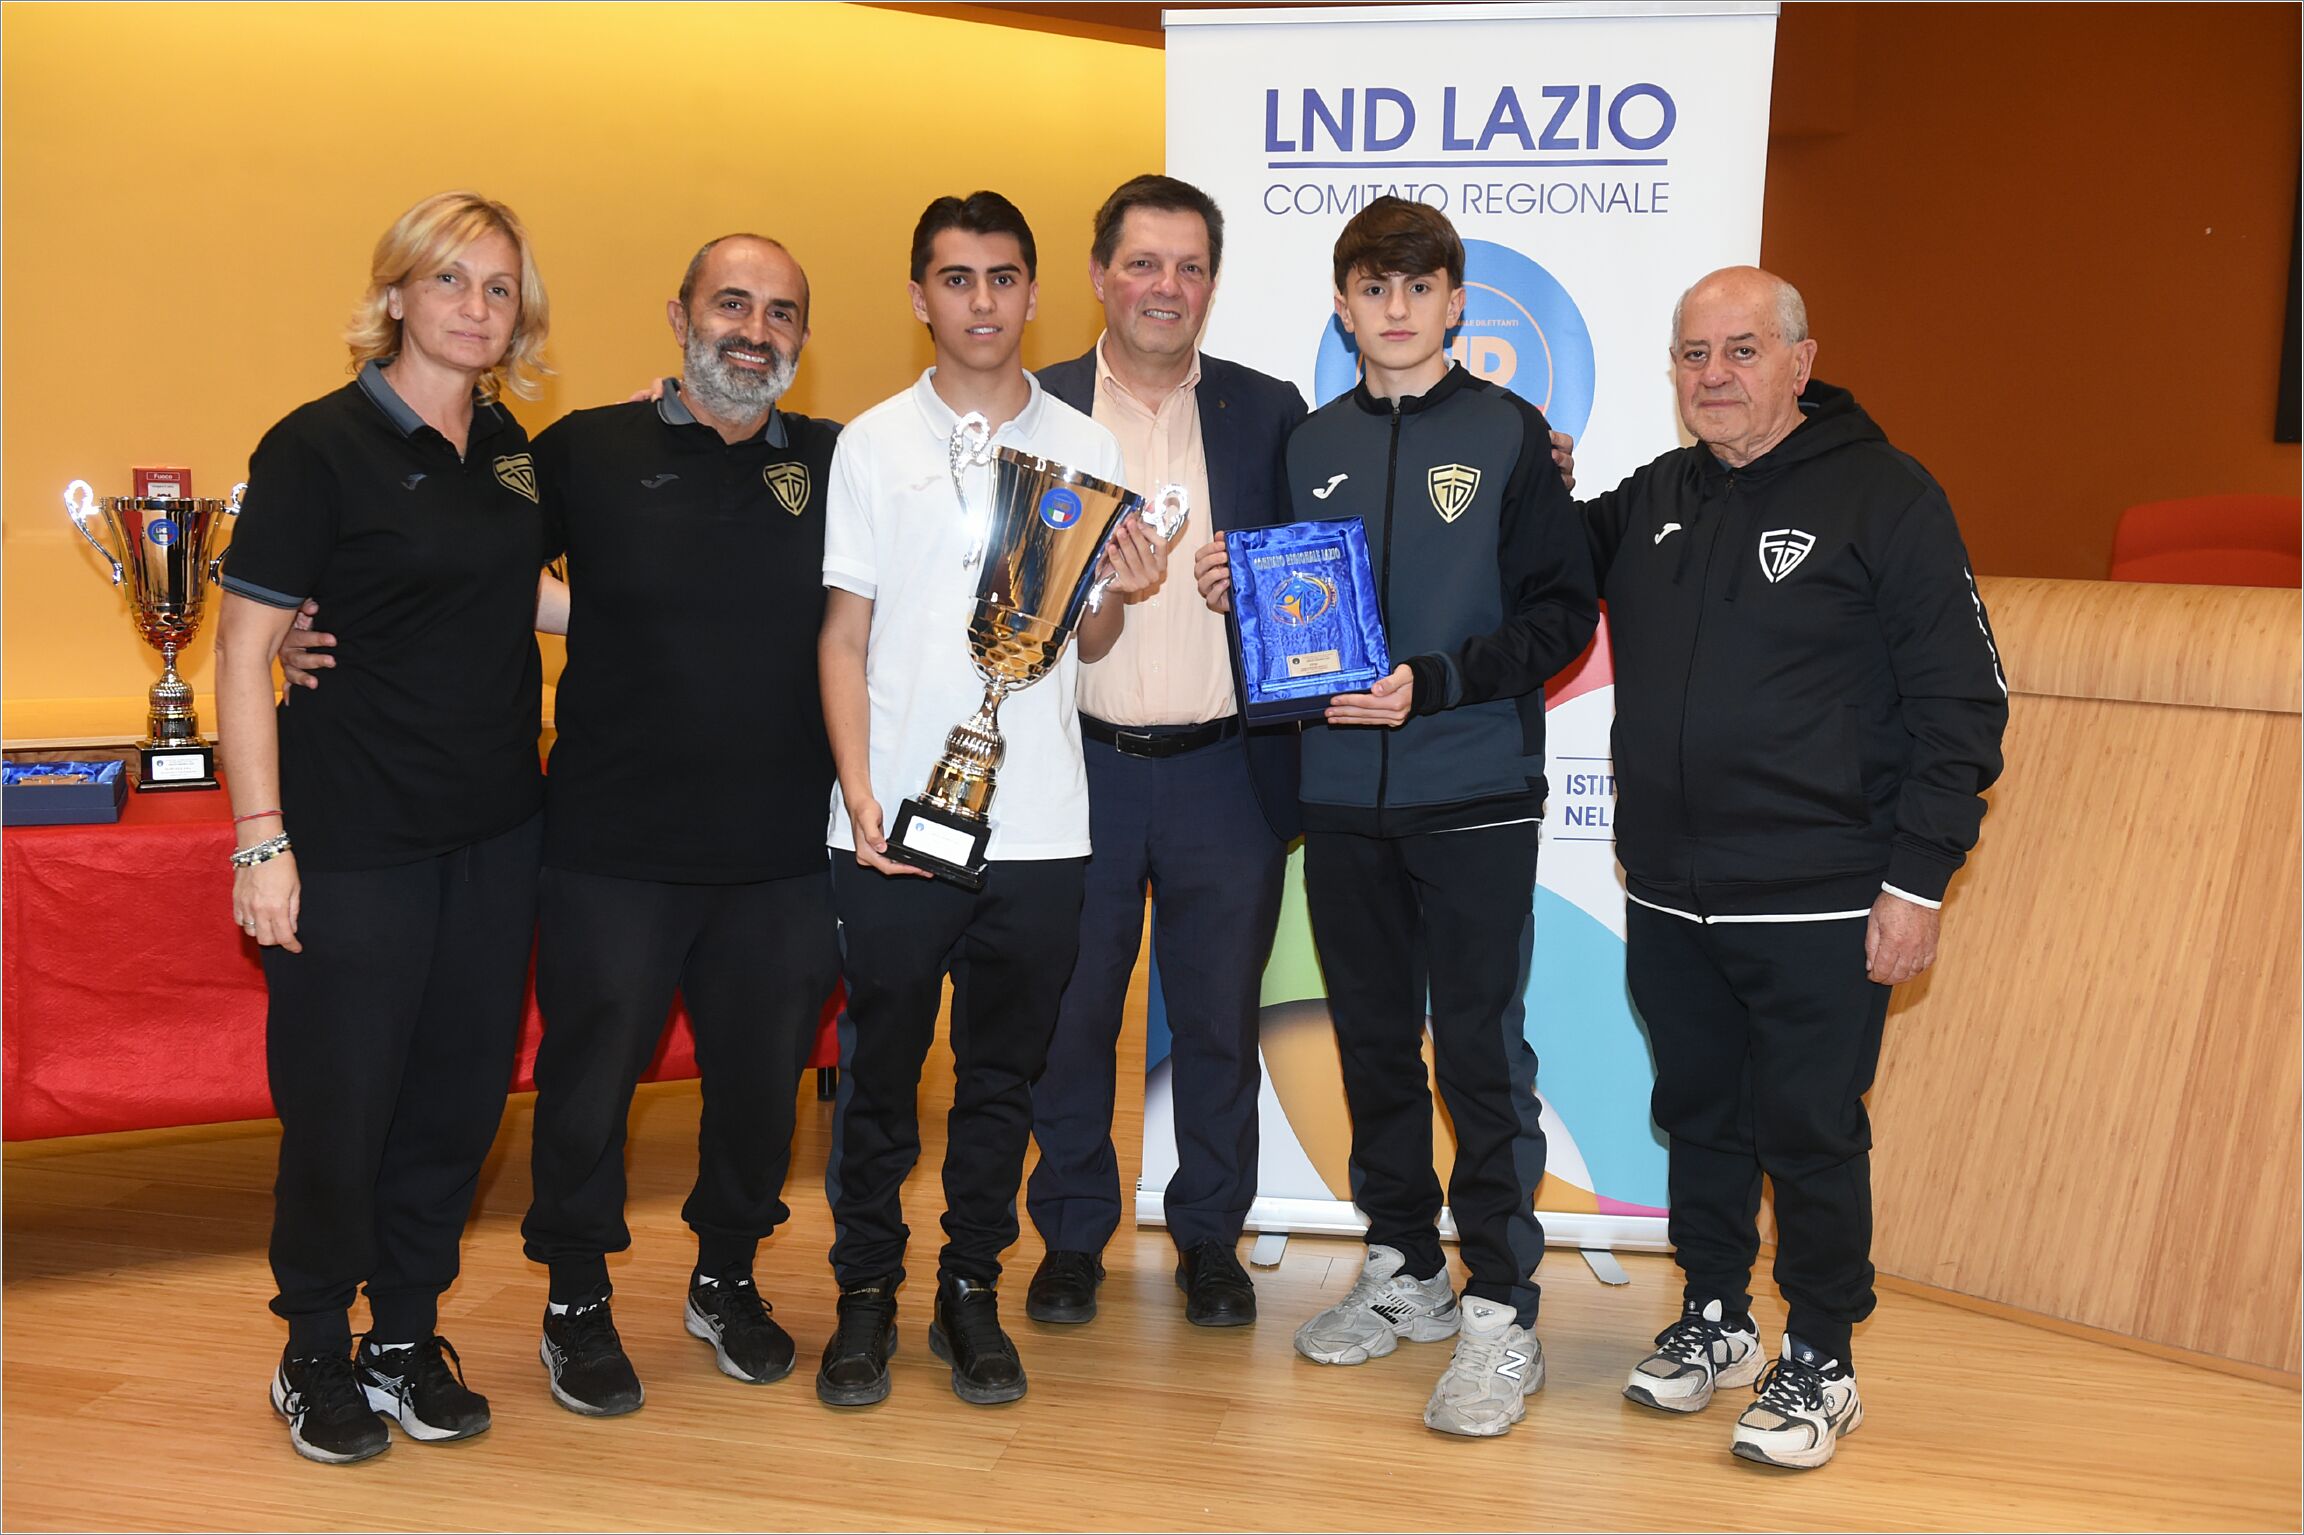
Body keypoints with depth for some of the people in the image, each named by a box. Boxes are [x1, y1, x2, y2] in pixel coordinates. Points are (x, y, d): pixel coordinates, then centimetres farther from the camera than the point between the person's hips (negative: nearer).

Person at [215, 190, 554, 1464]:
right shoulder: (319, 445, -10)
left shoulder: (508, 443, 8)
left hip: (495, 832, 6)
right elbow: (244, 648, -12)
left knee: (460, 1092, 11)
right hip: (356, 842, -6)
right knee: (340, 1104, 4)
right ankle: (315, 1352, 24)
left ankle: (407, 1335, 28)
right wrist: (261, 838, -17)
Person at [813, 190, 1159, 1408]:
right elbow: (845, 637, 3)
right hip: (895, 821, -1)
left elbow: (1088, 645, 10)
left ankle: (971, 1288, 23)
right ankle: (866, 1294, 21)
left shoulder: (1083, 447, 7)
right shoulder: (875, 443, 3)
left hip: (1038, 823, 2)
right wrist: (861, 794, -8)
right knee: (879, 1068, 7)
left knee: (1003, 1070, 10)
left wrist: (1123, 597, -13)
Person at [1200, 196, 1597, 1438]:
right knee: (1373, 1042, 12)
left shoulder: (1509, 432, -1)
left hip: (1474, 796, -4)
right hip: (1342, 798, 5)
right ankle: (1403, 1272, 27)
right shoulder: (1311, 446, 12)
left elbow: (1563, 612, -5)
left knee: (1481, 1050, -2)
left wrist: (1437, 682, -16)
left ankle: (1501, 1311, 7)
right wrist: (1243, 598, -3)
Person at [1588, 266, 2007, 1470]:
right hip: (1669, 903, 5)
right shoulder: (1649, 502, 9)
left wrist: (1917, 881, -13)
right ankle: (1713, 1320, 34)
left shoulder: (1884, 497, -8)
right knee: (1699, 1117, 17)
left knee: (1812, 1136, 4)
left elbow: (1960, 703, -9)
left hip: (1819, 911, -5)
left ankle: (1819, 1363, 21)